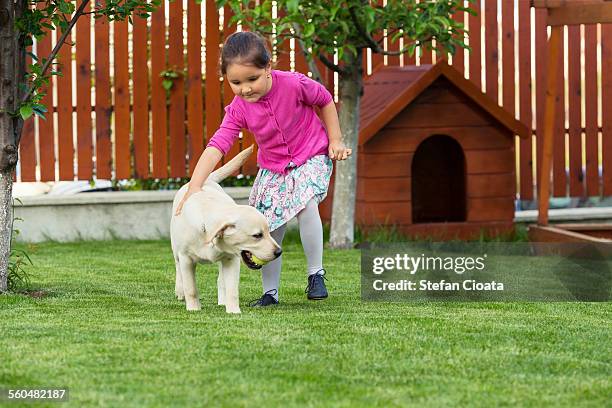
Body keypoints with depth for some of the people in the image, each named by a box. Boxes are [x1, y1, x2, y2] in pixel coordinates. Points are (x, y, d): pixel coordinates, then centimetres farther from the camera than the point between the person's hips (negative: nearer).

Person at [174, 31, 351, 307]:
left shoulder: (295, 84, -26)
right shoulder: (238, 109, -18)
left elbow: (326, 100, -6)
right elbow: (217, 146, -25)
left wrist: (335, 141, -4)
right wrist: (195, 186, -36)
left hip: (311, 157, -4)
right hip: (272, 168, 4)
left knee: (305, 202, -32)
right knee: (268, 230, 3)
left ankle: (316, 274, -21)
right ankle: (270, 292, 19)